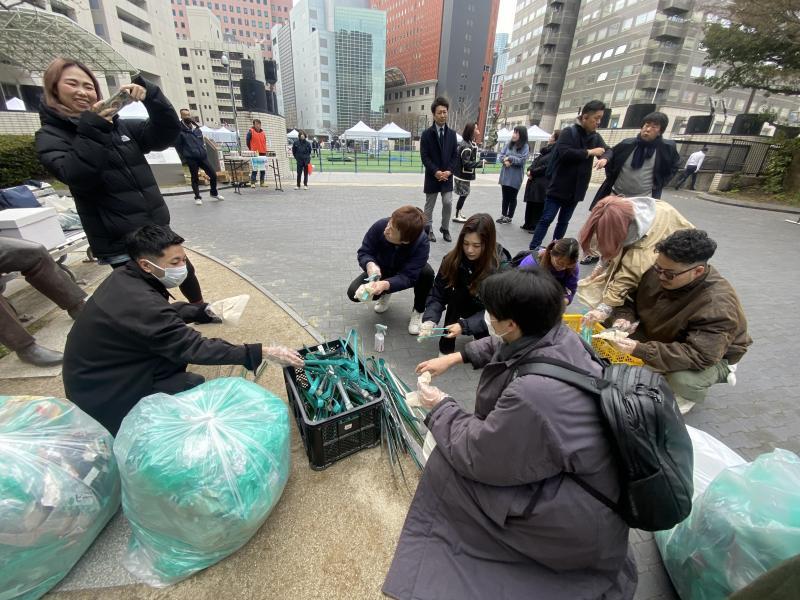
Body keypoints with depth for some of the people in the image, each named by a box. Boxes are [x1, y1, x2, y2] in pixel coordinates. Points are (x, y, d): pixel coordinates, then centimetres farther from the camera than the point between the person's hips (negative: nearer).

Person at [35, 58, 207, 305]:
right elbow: (78, 177, -18)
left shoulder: (119, 126, 13)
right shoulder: (50, 135, 0)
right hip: (118, 241, -5)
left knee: (184, 272, 20)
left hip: (157, 228, 5)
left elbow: (167, 133, 1)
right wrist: (91, 130, -18)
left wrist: (150, 95, -12)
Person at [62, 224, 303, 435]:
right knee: (197, 387, -12)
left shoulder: (125, 276, -6)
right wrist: (264, 353, -32)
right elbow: (194, 348, -32)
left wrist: (205, 311, -6)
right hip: (102, 394, -9)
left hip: (94, 370, 9)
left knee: (179, 336, 3)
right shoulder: (141, 304, -34)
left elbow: (165, 311, 9)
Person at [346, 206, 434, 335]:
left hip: (406, 274, -2)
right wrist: (370, 264, -46)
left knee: (427, 272, -35)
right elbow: (363, 252, -21)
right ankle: (385, 294, 15)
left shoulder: (421, 243, -37)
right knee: (354, 293, -19)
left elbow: (408, 277, -39)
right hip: (381, 270, 2)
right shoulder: (380, 226, -31)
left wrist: (386, 284, -58)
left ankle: (418, 311, -6)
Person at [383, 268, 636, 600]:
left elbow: (473, 454, -22)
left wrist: (440, 407, -7)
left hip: (578, 520, -8)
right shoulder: (559, 336, -12)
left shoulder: (531, 392, -37)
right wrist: (456, 357, 11)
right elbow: (501, 345, 10)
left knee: (448, 464, -6)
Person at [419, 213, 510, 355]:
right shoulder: (453, 259, -22)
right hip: (466, 304, 2)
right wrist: (430, 320, -38)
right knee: (457, 294, -30)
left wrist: (465, 326, -42)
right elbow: (437, 294, -21)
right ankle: (446, 348, -16)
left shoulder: (501, 266, -28)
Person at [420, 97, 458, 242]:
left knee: (448, 203, -2)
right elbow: (424, 156, -8)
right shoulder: (427, 134, -3)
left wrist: (449, 171, -9)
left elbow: (455, 155, 6)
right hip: (432, 176, -2)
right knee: (429, 205, 6)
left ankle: (445, 229, 14)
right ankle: (428, 229, 19)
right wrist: (435, 171, -18)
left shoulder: (452, 134, 8)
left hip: (447, 176, 3)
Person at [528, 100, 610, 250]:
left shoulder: (596, 137, 10)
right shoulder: (568, 132, -8)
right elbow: (564, 153, -21)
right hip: (559, 187, -6)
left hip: (576, 190, 6)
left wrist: (604, 158, -16)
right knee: (547, 219, -6)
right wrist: (589, 152, -16)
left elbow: (607, 150, 8)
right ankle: (533, 249, -1)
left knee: (564, 221, 12)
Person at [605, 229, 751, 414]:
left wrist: (639, 350, -49)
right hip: (662, 339, 6)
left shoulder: (718, 306, -36)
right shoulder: (656, 272, -19)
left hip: (713, 356, -6)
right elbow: (629, 297, -2)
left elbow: (699, 357, -41)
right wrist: (624, 318, -25)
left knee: (682, 379, -37)